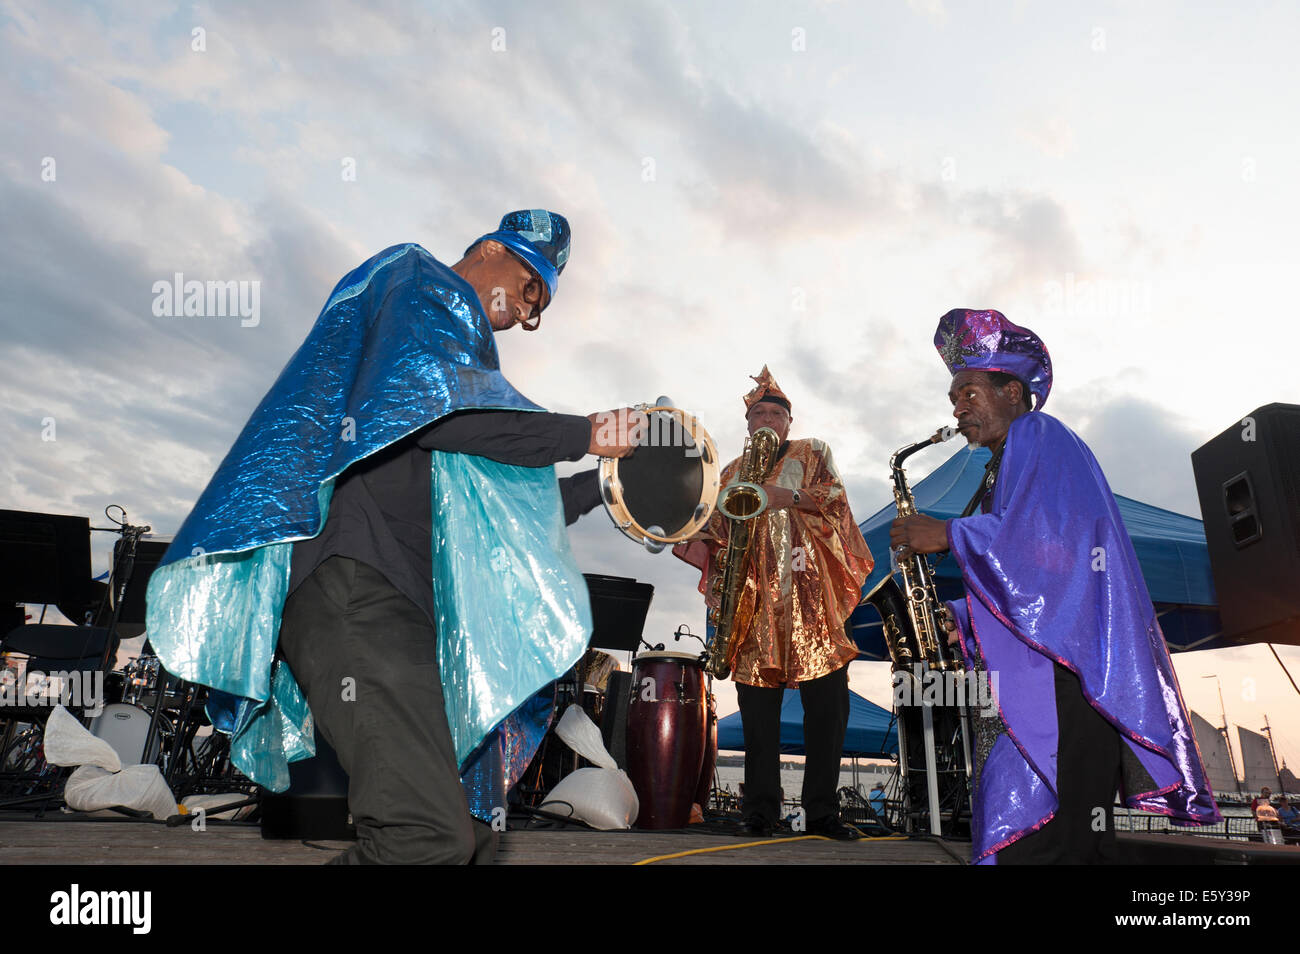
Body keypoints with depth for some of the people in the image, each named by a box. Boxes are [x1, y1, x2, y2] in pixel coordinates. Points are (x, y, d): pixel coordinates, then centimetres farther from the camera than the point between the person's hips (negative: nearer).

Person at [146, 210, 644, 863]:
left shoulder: (458, 346, 34)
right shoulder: (416, 280, 8)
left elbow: (495, 512, 30)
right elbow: (431, 407, -15)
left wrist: (606, 482, 25)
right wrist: (583, 435, -9)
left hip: (404, 601, 10)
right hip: (352, 585, -10)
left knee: (470, 832, 10)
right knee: (430, 834, -22)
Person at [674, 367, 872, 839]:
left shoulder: (812, 452, 15)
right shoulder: (733, 472, 20)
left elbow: (834, 497, -2)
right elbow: (718, 533, 17)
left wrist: (787, 497, -17)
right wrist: (689, 537, -4)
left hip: (810, 591, -1)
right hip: (755, 596, 2)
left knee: (828, 703, -4)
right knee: (758, 707, 1)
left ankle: (822, 810, 5)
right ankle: (761, 812, 9)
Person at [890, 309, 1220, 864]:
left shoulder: (1038, 437, 1)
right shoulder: (1005, 469, 29)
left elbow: (1048, 536, -16)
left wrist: (949, 536, -10)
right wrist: (958, 618, 13)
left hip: (1059, 674, -10)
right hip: (1027, 682, 10)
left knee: (1033, 841, -16)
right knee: (1072, 839, 7)